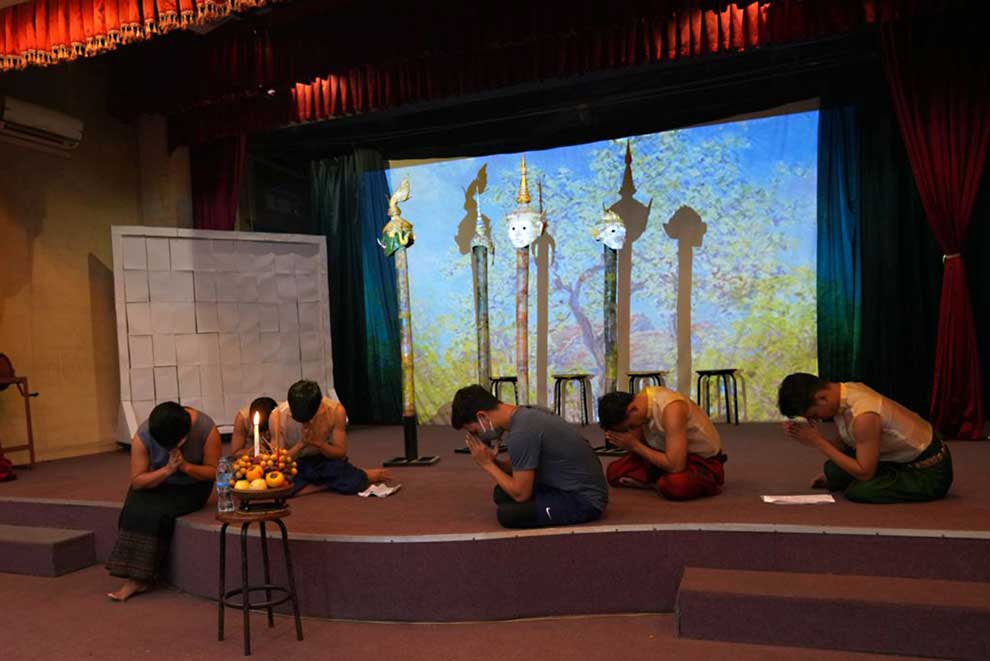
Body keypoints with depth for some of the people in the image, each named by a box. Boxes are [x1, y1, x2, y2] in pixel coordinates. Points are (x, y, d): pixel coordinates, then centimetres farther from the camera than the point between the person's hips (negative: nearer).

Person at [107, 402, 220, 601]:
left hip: (192, 486, -2)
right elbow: (137, 481, -16)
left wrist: (186, 467, -32)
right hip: (156, 482, 2)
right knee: (137, 510, -26)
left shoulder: (206, 428, -24)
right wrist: (167, 470, -31)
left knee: (158, 512, -26)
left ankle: (139, 578, -13)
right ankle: (136, 578, -16)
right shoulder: (143, 435, -21)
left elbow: (214, 471, -16)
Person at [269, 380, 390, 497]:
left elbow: (341, 452, -12)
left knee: (354, 482, -30)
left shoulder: (336, 410, -20)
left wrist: (318, 443, -31)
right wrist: (301, 444, -33)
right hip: (295, 464, 1)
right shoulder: (278, 416, -21)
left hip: (325, 460, -1)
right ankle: (333, 484, -10)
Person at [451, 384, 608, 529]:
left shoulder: (522, 432, -25)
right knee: (502, 493, 9)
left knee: (507, 513, -21)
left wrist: (487, 464, -10)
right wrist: (494, 461, -3)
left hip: (584, 500, -9)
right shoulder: (525, 416, 4)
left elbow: (521, 494, -20)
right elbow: (522, 470, 14)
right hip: (576, 488, 9)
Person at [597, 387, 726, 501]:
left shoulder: (671, 407, -33)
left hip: (704, 460, -7)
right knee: (615, 471, -5)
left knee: (676, 485, -39)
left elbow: (675, 466, -37)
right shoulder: (639, 401, -9)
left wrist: (635, 445, -28)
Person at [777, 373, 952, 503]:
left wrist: (818, 442, -24)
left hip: (930, 472, -7)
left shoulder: (863, 416, -34)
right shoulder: (842, 392, -9)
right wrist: (809, 438, -15)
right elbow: (844, 445, 1)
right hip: (902, 458, 7)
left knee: (856, 492, -24)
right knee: (835, 472, -10)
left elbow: (864, 472, -26)